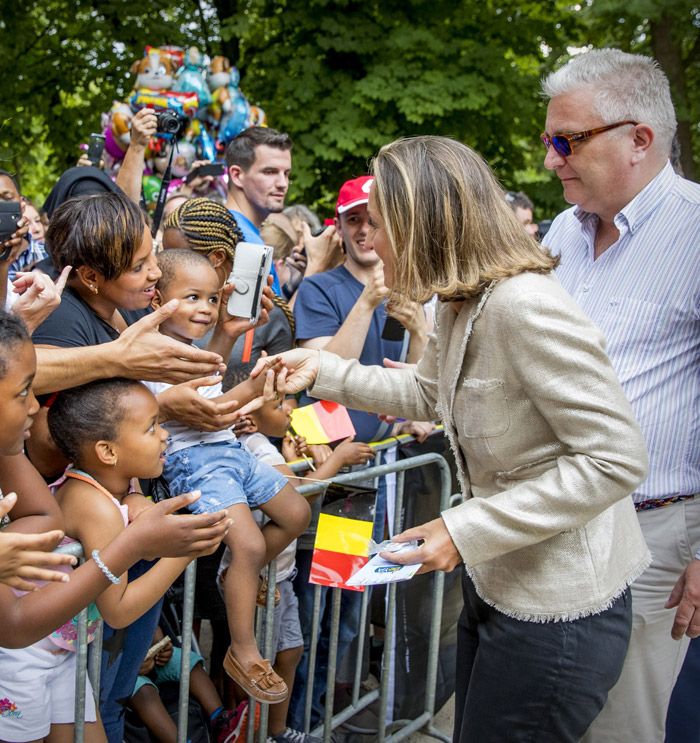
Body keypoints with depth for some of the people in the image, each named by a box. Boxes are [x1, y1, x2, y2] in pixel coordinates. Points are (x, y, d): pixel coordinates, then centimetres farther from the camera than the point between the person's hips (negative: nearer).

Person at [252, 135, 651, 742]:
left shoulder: (523, 306, -27)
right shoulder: (463, 302, 3)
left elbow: (617, 459, -27)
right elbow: (426, 392, 20)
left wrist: (468, 527, -26)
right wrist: (322, 370, 11)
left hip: (557, 606, -9)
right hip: (496, 579, 9)